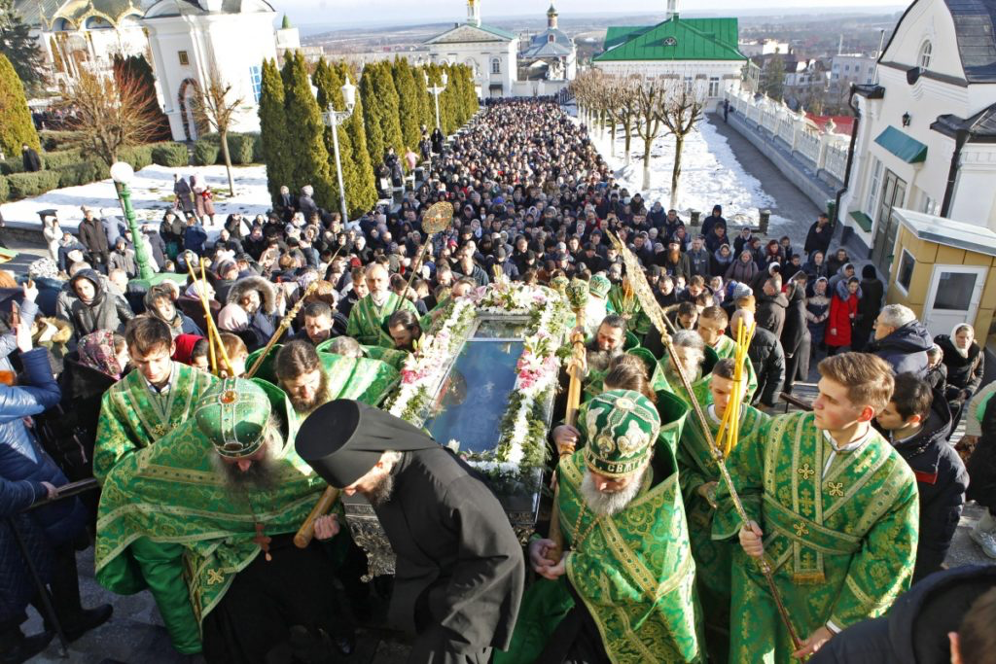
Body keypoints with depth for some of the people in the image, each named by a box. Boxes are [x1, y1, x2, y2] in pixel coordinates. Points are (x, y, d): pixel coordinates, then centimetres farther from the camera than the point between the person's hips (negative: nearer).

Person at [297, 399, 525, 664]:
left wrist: (440, 603, -19)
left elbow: (504, 553, -27)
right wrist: (336, 515, -8)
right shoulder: (382, 472, -15)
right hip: (420, 583, 7)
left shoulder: (445, 485, -38)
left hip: (464, 595, -7)